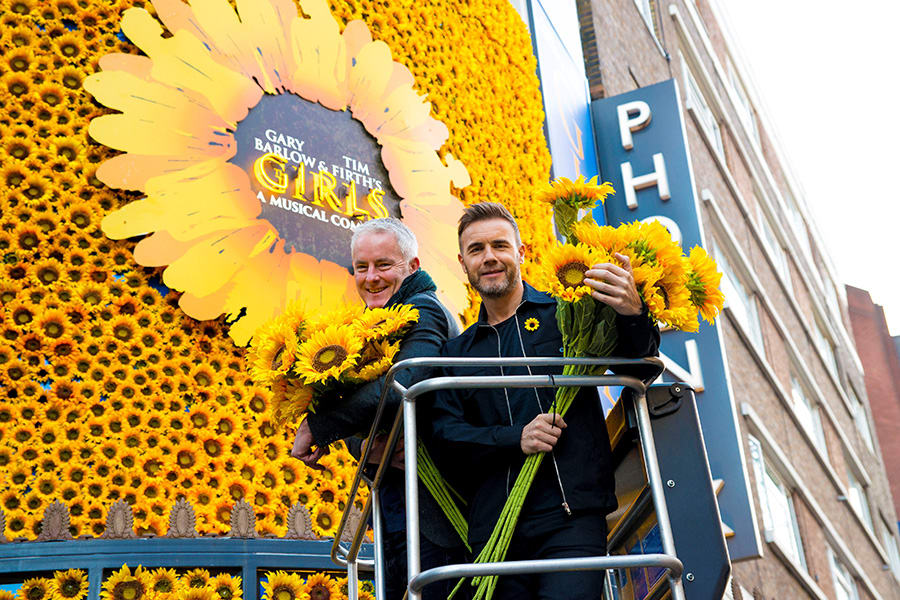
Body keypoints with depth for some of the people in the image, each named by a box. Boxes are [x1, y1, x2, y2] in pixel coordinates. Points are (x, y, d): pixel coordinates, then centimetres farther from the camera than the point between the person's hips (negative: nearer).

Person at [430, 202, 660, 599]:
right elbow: (444, 432, 6)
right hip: (493, 528, 3)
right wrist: (515, 439, -11)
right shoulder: (457, 352, 17)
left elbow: (637, 359, -2)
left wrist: (632, 313, -25)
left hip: (571, 517, -3)